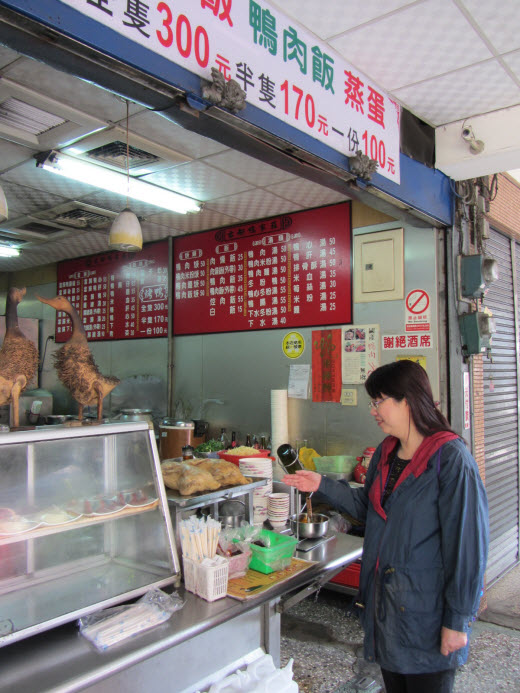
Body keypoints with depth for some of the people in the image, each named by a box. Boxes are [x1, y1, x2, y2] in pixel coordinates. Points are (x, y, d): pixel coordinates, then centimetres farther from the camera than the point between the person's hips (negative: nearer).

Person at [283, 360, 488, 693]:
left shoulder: (451, 459, -20)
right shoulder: (385, 453, 4)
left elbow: (468, 543, -20)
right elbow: (367, 506, 16)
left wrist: (458, 619, -17)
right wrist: (323, 485, 6)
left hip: (427, 610, -7)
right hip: (384, 601, 7)